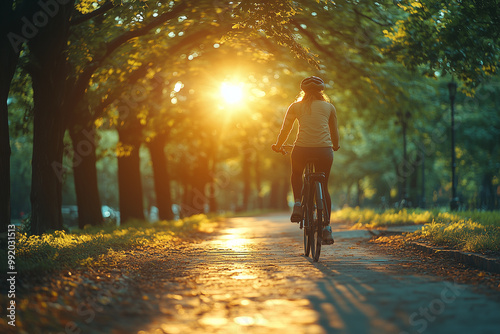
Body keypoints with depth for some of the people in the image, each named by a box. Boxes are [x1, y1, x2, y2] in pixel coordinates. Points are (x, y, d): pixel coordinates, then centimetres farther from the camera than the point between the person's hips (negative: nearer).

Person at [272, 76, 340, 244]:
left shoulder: (295, 107, 11)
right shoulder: (329, 107, 13)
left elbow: (285, 131, 10)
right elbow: (335, 133, 20)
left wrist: (278, 146, 27)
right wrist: (335, 146, 40)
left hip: (302, 149, -1)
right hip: (324, 150, 1)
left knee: (296, 175, 31)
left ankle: (297, 205, 6)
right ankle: (327, 228, 9)